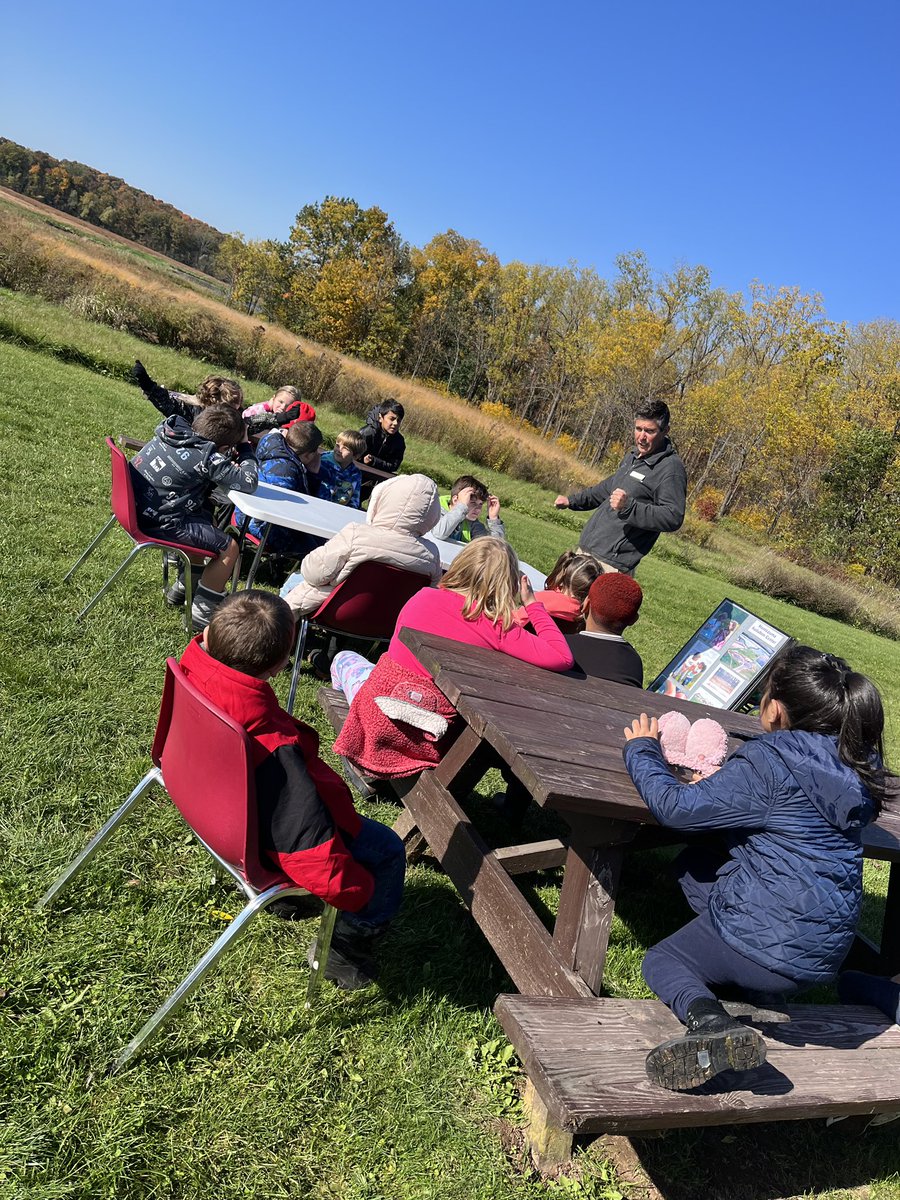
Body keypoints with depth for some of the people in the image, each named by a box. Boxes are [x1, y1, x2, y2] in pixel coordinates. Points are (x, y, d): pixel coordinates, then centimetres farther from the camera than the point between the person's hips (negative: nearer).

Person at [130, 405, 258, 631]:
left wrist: (227, 466, 3)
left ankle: (184, 588, 36)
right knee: (229, 548, -3)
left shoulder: (171, 427, 1)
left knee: (207, 520, 28)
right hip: (159, 523, -9)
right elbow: (248, 482, -18)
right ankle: (200, 613, 5)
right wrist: (245, 446, -5)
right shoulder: (206, 457, -23)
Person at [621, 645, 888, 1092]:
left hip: (771, 946, -8)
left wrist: (641, 751, -2)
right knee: (694, 862, 22)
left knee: (661, 958, 17)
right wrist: (727, 778, 17)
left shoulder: (770, 764, -22)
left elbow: (676, 806, -20)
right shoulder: (857, 763, 2)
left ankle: (708, 1020, -14)